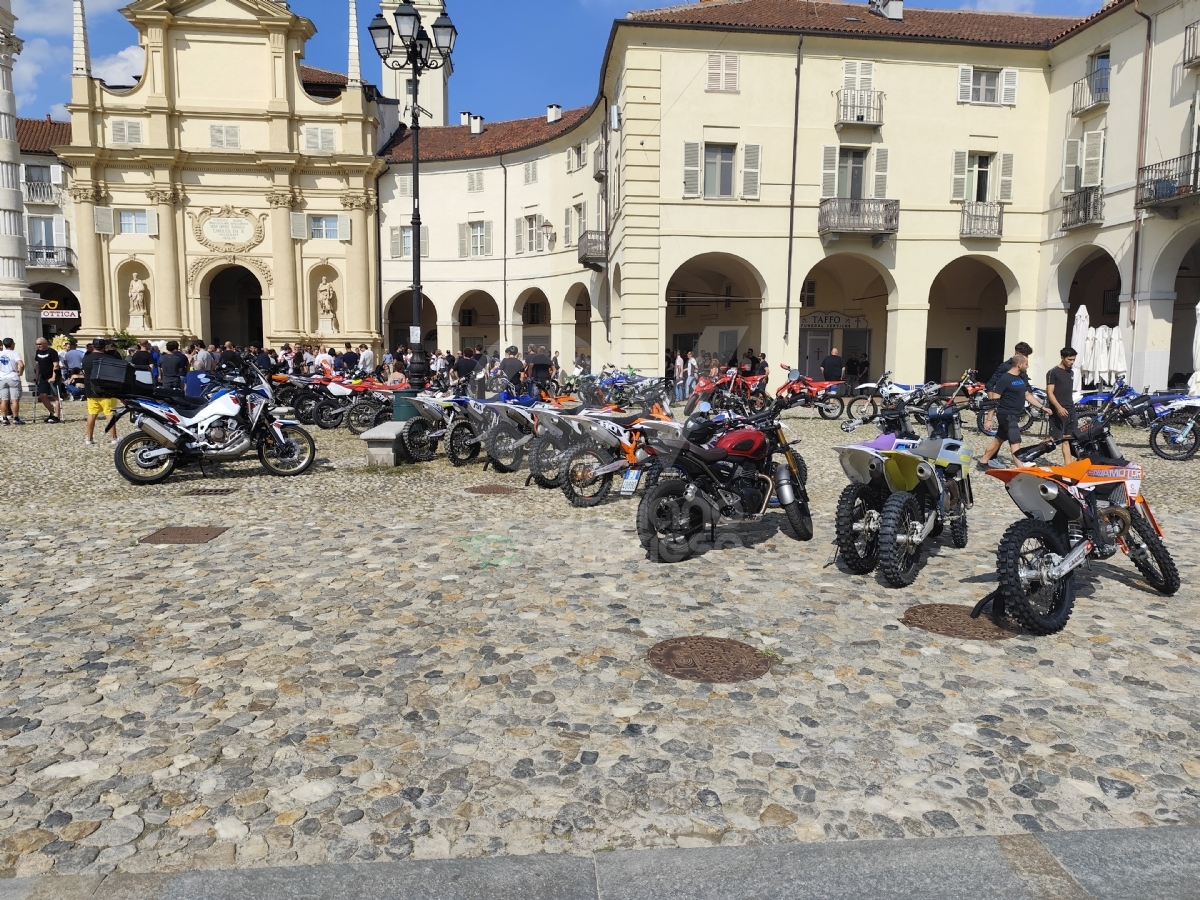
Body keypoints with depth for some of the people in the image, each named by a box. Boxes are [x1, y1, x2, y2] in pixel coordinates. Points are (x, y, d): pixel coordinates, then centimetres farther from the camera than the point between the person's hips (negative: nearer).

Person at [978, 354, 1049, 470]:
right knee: (1015, 442, -12)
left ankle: (983, 462, 22)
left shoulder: (1022, 378, 12)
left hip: (1015, 416, 9)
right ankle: (1021, 469, -16)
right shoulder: (1005, 379, -14)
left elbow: (1028, 396, 20)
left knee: (999, 439, 13)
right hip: (1007, 415, -9)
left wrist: (1042, 407, 13)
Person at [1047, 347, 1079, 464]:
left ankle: (1068, 465, 9)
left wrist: (1072, 407, 21)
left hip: (1070, 410, 7)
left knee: (1068, 439, 7)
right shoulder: (1053, 373, -8)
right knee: (1054, 438, -10)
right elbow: (1049, 393, -15)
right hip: (1058, 411, -7)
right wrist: (1059, 407, -27)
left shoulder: (1071, 372, 15)